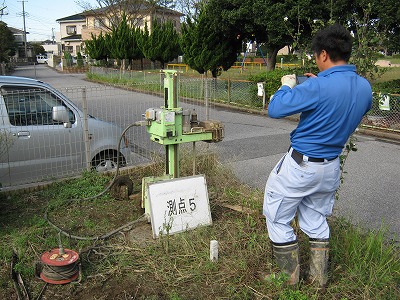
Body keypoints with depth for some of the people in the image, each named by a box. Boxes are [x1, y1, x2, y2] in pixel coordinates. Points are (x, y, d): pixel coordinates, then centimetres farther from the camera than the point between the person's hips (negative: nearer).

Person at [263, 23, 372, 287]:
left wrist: (287, 86, -2)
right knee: (316, 220, 23)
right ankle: (319, 277, 34)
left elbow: (275, 109, -21)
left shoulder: (318, 87, -26)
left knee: (278, 220, 12)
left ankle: (289, 277, 24)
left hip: (300, 165, -7)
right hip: (331, 167, 7)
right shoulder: (365, 87, -1)